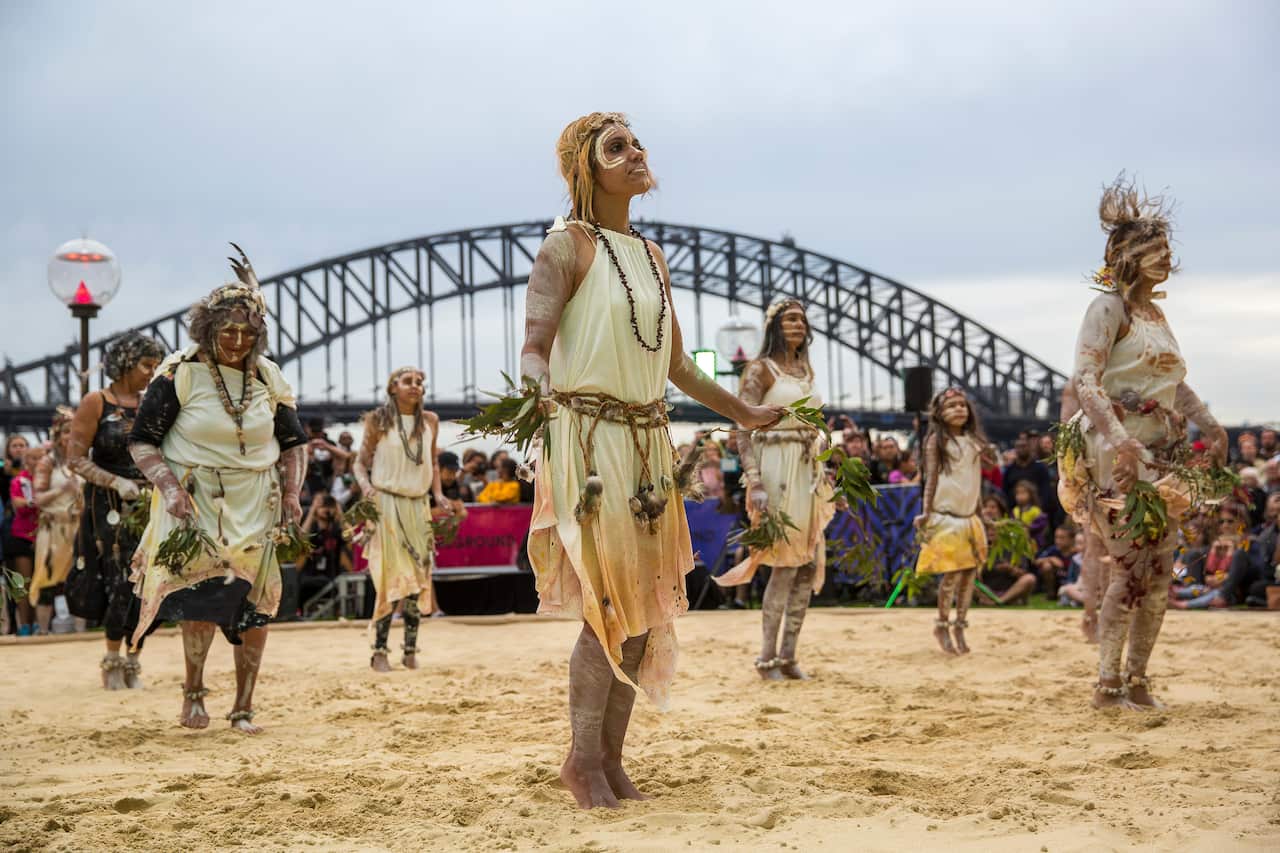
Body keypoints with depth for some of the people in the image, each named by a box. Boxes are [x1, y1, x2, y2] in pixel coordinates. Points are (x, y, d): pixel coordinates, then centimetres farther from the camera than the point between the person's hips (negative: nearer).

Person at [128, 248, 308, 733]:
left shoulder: (268, 377, 5)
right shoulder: (180, 374, -7)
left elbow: (294, 442, 16)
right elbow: (142, 442, -4)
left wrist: (291, 494, 1)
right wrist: (169, 486, -19)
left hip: (256, 504, 4)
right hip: (195, 501, -3)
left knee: (253, 604, 1)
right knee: (204, 590, -19)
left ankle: (243, 710, 12)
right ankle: (193, 693, 2)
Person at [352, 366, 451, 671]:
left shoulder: (430, 421, 10)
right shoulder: (378, 420, -1)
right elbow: (361, 462, 2)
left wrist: (438, 494, 7)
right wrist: (366, 485, -17)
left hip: (419, 506, 4)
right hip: (386, 505, -4)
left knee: (418, 578, 1)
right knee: (391, 577, -8)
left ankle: (411, 649, 8)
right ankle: (380, 650, -2)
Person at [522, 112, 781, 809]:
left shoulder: (651, 255, 16)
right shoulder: (567, 247, -5)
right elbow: (534, 346, -14)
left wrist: (742, 412, 31)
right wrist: (539, 390, -36)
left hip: (649, 443, 7)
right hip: (589, 438, -7)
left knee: (647, 607, 6)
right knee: (610, 605, -11)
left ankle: (611, 757, 15)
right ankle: (583, 758, 4)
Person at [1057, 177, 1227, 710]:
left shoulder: (1154, 312, 17)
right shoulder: (1109, 308, -8)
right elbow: (1085, 380, -19)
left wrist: (1210, 427, 21)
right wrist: (1119, 439, -30)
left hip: (1158, 453, 8)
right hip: (1119, 450, -8)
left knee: (1159, 573, 5)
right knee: (1132, 566, -11)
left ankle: (1136, 681, 12)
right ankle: (1108, 683, -4)